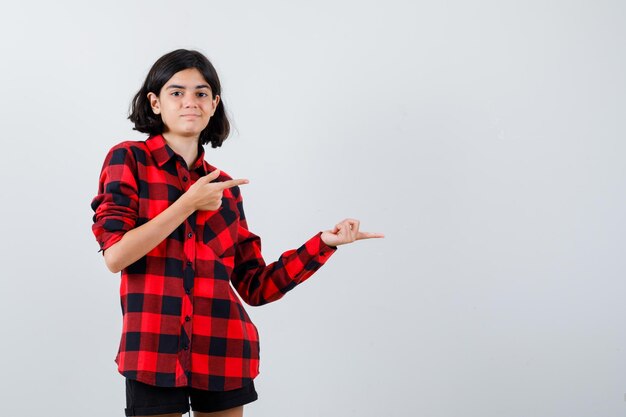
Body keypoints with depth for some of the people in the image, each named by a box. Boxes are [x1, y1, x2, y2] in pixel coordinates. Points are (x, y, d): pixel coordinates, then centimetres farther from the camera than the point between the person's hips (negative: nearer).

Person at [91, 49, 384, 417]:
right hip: (155, 353, -3)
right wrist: (188, 204, -12)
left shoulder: (225, 188, 12)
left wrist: (324, 243, 1)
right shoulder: (129, 159, 1)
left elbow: (256, 287, 9)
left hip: (222, 355, 4)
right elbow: (115, 255, -12)